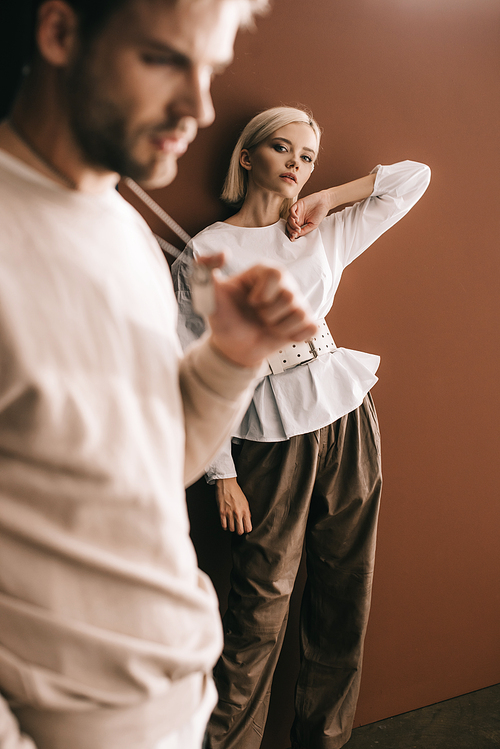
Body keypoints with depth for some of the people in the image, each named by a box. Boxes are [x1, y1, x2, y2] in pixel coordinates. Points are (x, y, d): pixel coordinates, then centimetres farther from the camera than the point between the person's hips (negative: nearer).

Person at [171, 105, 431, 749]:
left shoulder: (325, 235, 8)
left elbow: (414, 177, 14)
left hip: (347, 421, 5)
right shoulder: (206, 252, -4)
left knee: (345, 587, 12)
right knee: (262, 598, 2)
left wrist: (325, 200, 3)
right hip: (269, 438, -4)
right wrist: (222, 474, -8)